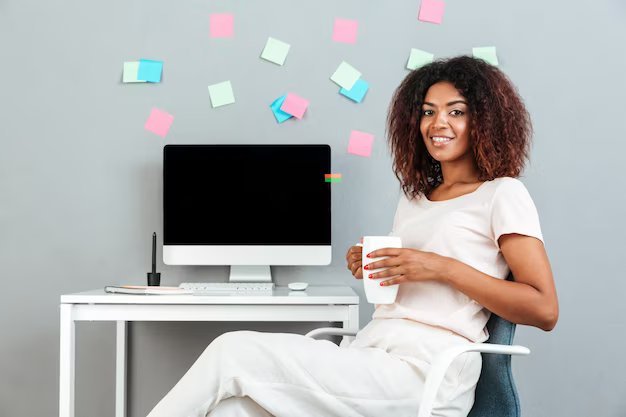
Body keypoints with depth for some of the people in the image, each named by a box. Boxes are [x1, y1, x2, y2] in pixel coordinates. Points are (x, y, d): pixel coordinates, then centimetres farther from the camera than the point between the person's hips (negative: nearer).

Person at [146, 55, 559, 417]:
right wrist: (372, 269, 5)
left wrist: (443, 268, -14)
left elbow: (544, 310, -8)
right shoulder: (414, 199, 22)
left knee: (233, 353, -18)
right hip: (370, 354, 6)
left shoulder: (502, 195, 1)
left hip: (424, 374, -6)